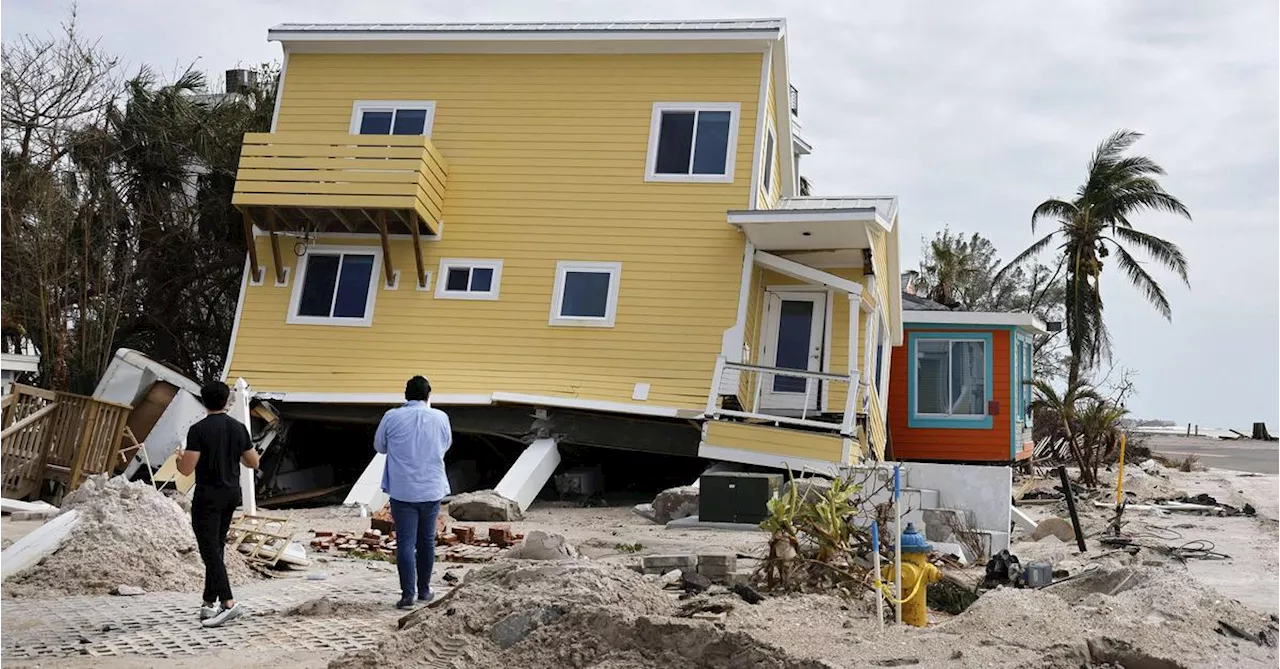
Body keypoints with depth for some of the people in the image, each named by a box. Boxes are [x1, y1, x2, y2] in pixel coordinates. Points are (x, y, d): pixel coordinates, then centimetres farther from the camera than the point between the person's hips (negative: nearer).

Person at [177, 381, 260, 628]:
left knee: (210, 550, -6)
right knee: (217, 548, 15)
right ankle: (210, 603, 19)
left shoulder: (199, 430, -14)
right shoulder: (239, 428, 3)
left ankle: (228, 603, -17)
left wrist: (179, 458, 6)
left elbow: (186, 469, -16)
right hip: (232, 495, 6)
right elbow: (253, 462, 9)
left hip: (207, 498, -6)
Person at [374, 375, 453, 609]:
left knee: (406, 542, 0)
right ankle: (424, 590, 24)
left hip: (402, 491, -2)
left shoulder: (392, 417, -7)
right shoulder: (440, 417, -3)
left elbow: (379, 446, 8)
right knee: (427, 541, 14)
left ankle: (408, 594, -5)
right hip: (432, 490, 2)